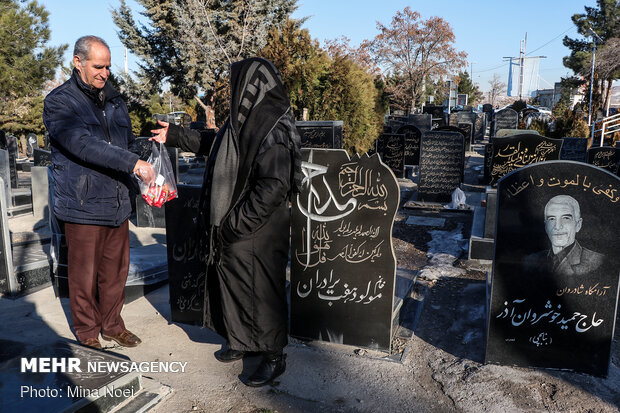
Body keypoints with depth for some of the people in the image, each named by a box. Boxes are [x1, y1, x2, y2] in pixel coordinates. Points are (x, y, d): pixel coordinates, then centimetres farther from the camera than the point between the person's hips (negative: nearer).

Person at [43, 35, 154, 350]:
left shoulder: (114, 100, 14)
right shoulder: (59, 102, -6)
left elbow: (128, 143, 22)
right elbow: (82, 144, -22)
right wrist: (133, 163, -28)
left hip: (117, 205, 5)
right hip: (82, 207, -5)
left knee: (116, 271, 14)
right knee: (84, 276, 6)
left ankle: (112, 324, 33)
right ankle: (88, 334, 26)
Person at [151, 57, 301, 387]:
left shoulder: (272, 131, -22)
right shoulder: (244, 121, 7)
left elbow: (273, 187, -27)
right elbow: (213, 143, 26)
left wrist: (235, 224, -23)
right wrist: (175, 135, 31)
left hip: (257, 234, -10)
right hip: (231, 228, 10)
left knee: (260, 292, 3)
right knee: (231, 284, 21)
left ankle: (274, 357, 23)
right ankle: (240, 341, 41)